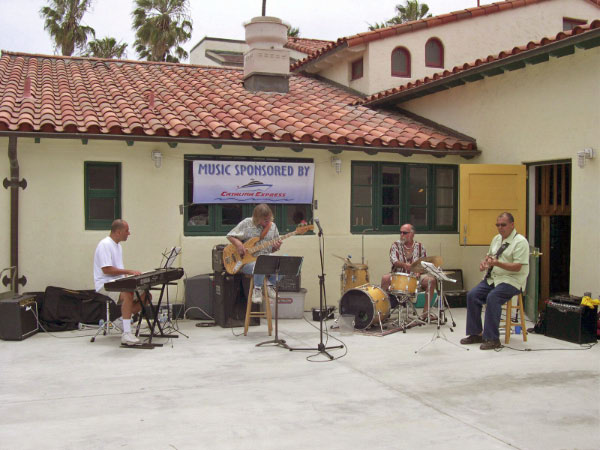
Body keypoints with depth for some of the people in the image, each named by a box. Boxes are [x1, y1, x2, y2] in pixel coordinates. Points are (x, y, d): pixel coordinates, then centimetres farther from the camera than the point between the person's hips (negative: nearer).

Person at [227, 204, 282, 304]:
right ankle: (257, 290, -11)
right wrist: (238, 244, -15)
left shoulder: (272, 226, 8)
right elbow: (230, 236, 4)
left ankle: (270, 285, 1)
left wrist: (276, 247, -8)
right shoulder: (246, 223, -3)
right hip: (247, 261, -4)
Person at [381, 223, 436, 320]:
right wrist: (404, 265, -32)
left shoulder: (420, 246, 8)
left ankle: (425, 312, -19)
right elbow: (394, 261, -11)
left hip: (415, 277, 1)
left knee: (431, 280, -25)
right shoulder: (396, 245, 3)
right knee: (385, 278, -31)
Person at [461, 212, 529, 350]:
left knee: (492, 297, -31)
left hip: (511, 280, -8)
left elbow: (517, 267, -18)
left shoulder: (520, 241, -10)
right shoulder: (497, 239, 15)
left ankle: (492, 339, -23)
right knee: (472, 295, -11)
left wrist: (497, 263, -29)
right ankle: (475, 334, -3)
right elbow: (489, 255, 26)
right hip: (492, 278, 8)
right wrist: (484, 262, 1)